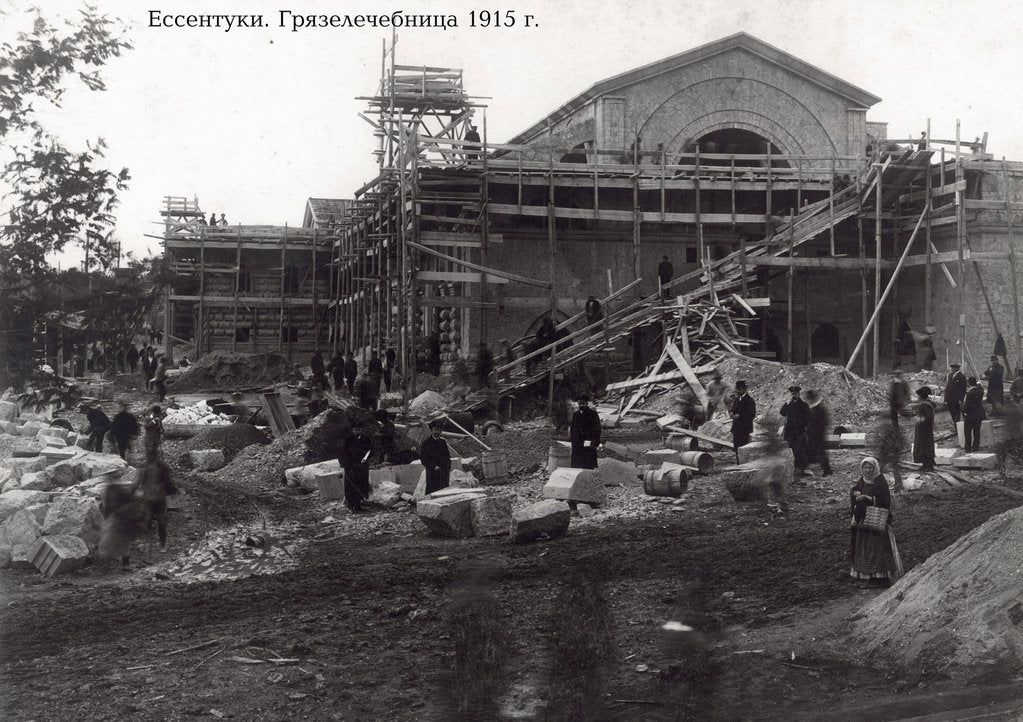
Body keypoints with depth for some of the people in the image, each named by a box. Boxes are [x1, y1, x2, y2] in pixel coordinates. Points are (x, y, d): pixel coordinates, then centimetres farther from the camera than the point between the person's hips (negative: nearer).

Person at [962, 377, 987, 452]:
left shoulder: (970, 393, -25)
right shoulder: (980, 390, -3)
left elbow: (966, 405, -21)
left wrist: (964, 413, -5)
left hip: (970, 416, -6)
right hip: (979, 415, 6)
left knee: (967, 433, 7)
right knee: (977, 432, 14)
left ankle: (968, 448, 12)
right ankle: (976, 447, 19)